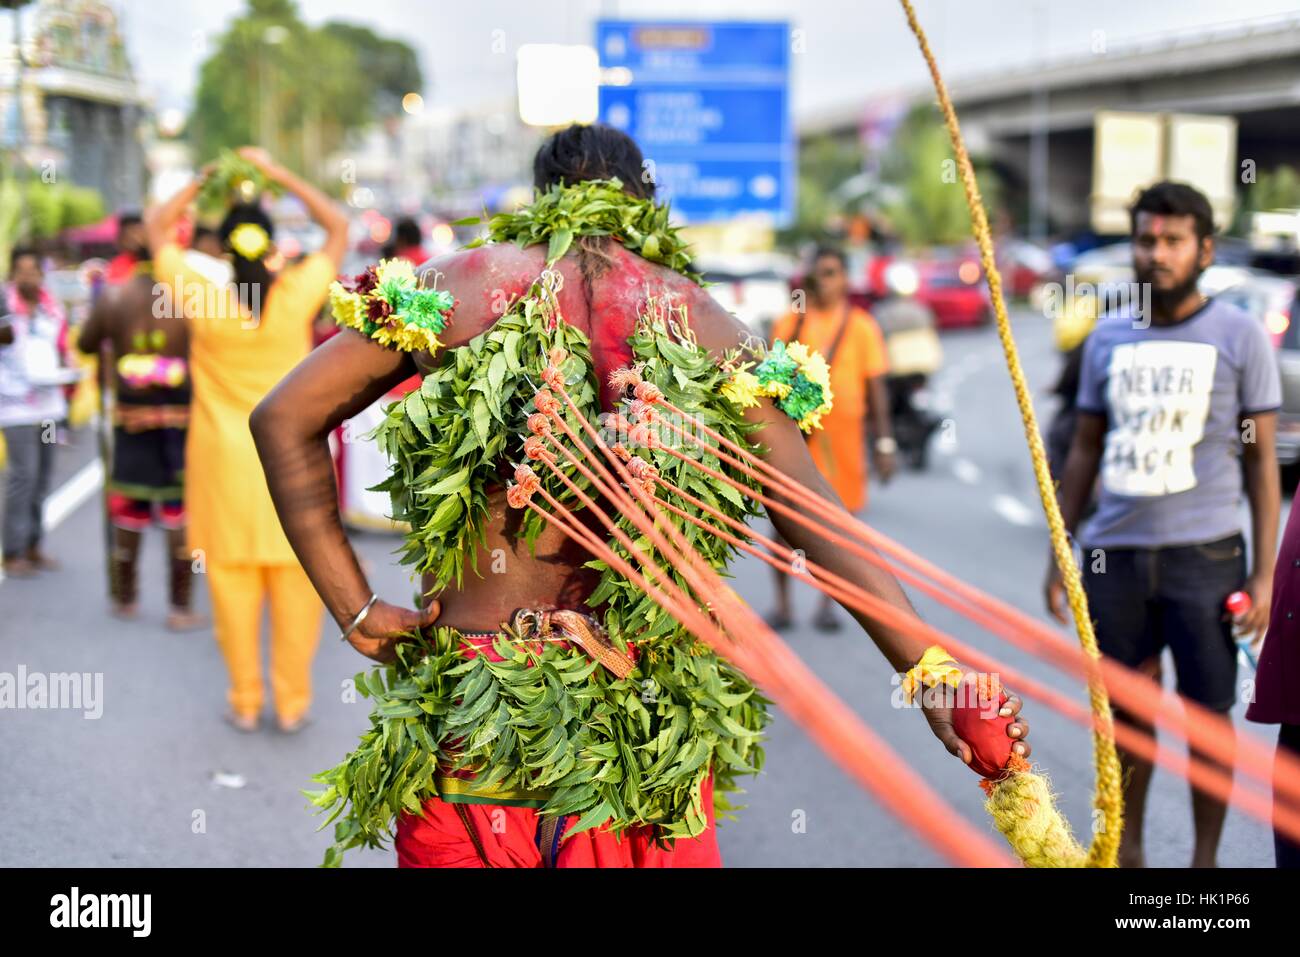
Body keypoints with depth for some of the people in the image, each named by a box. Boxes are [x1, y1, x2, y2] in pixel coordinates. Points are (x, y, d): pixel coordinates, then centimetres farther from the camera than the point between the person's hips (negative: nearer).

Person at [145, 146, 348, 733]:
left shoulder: (202, 303, -10)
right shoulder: (294, 299, -10)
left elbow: (158, 228, 5)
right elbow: (338, 228, 4)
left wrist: (203, 181, 9)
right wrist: (277, 173, 5)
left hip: (224, 464, 0)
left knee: (232, 582, 9)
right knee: (294, 584, 9)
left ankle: (245, 702, 16)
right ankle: (292, 701, 15)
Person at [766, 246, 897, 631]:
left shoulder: (861, 326, 2)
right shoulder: (788, 323, 6)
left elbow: (876, 388, 3)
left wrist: (884, 443, 0)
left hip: (842, 435, -1)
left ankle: (827, 604, 17)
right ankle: (782, 603, 10)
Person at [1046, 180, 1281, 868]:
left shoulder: (1240, 338, -1)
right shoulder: (1108, 338, 8)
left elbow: (1261, 458, 0)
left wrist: (1264, 573, -6)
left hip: (1204, 553, -3)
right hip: (1114, 553, 3)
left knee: (1208, 714, 4)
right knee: (1128, 709, 11)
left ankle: (1205, 857, 18)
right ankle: (1126, 848, 25)